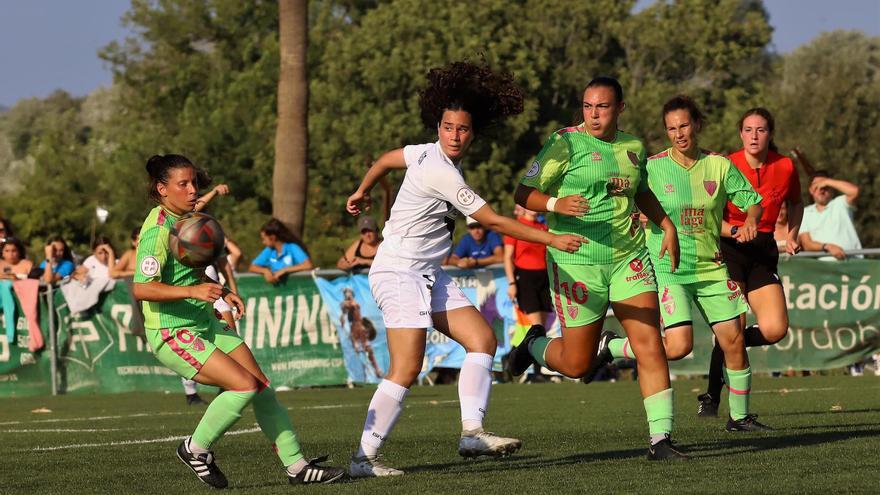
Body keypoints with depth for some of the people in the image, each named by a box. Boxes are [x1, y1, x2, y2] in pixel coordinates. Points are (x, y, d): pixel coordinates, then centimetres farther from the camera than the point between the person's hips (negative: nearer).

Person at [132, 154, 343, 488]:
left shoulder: (183, 219, 12)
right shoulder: (158, 230, -17)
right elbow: (142, 288, -26)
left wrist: (221, 292, 17)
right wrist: (193, 291, -34)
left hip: (205, 325, 9)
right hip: (172, 334, -9)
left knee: (262, 388, 3)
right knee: (245, 385, -20)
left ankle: (296, 465, 10)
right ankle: (196, 449, -1)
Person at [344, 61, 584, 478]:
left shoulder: (428, 153, 6)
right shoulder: (441, 173, -21)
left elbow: (384, 160, 26)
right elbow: (494, 221, -16)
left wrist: (361, 193, 45)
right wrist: (550, 239, -11)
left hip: (428, 273, 10)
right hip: (399, 271, -10)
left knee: (482, 340, 1)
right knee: (407, 369, -17)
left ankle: (472, 432, -7)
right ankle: (364, 457, -14)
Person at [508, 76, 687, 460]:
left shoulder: (633, 148, 9)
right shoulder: (567, 143, -8)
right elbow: (523, 194, -11)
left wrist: (667, 226, 21)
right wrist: (556, 203, -30)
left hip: (628, 257, 4)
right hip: (577, 263, -4)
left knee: (650, 346, -9)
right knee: (577, 364, 2)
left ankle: (660, 440, -6)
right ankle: (535, 345, 36)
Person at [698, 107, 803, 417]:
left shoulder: (786, 167, 2)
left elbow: (795, 203, 22)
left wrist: (791, 234, 6)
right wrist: (735, 231, -24)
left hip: (764, 251, 4)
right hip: (728, 250, -4)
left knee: (775, 330, -11)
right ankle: (711, 397, 1)